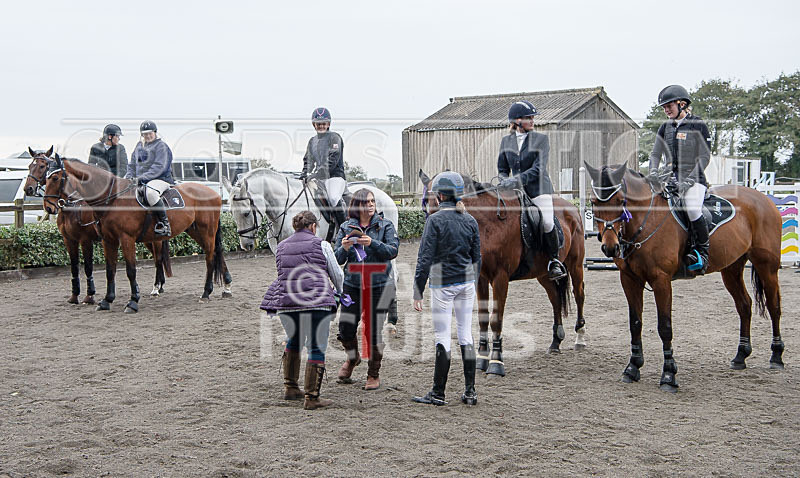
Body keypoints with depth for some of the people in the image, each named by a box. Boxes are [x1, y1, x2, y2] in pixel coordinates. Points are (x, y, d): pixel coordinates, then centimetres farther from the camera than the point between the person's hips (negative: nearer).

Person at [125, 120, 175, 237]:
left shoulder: (161, 146, -2)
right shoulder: (139, 146, 21)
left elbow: (159, 167, -14)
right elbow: (132, 165, 25)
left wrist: (143, 177, -22)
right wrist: (129, 176, 4)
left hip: (160, 179, -8)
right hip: (140, 181, 8)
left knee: (150, 192, -39)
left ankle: (164, 223, -33)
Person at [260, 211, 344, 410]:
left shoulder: (281, 247, 14)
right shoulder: (321, 245, 2)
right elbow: (337, 274, 10)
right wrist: (338, 291, 30)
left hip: (285, 303, 5)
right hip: (316, 303, -5)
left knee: (294, 340, 26)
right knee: (317, 348, 2)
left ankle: (290, 388, 29)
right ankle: (311, 397, 1)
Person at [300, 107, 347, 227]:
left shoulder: (334, 137, -1)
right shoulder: (312, 141, 20)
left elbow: (332, 161, -13)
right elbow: (308, 161, 22)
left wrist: (317, 174, -21)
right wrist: (304, 175, 2)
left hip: (335, 176, -7)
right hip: (319, 179, 7)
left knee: (333, 198, -32)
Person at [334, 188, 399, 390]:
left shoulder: (385, 225, 1)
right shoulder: (346, 227, 6)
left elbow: (392, 251, -10)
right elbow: (338, 259, 4)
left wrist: (372, 243, -24)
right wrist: (344, 248, -17)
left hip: (379, 285, -2)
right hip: (352, 284, 2)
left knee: (374, 332, -2)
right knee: (345, 329, 0)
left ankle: (374, 375, 17)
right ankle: (352, 358, 34)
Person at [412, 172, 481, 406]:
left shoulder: (436, 220, -11)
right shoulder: (470, 220, 6)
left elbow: (425, 258, -12)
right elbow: (477, 257, 11)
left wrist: (418, 292, -9)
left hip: (442, 284, -5)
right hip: (467, 282, 5)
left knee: (442, 337, 0)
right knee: (466, 334, 9)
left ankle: (438, 393, 7)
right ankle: (470, 392, 12)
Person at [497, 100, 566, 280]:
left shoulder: (541, 139, -3)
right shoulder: (506, 141, 9)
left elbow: (539, 169, -14)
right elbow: (502, 169, 17)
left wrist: (517, 180, -25)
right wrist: (505, 181, -6)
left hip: (538, 188, -4)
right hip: (515, 190, 4)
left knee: (547, 222, -20)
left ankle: (554, 261, -1)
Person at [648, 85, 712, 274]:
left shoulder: (698, 126, -2)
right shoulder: (665, 127, 14)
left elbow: (704, 157, -7)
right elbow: (655, 153, 13)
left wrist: (688, 181, -17)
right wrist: (653, 173, -8)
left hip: (694, 178, -6)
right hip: (670, 178, 6)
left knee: (693, 210, -30)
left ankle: (702, 251, -13)